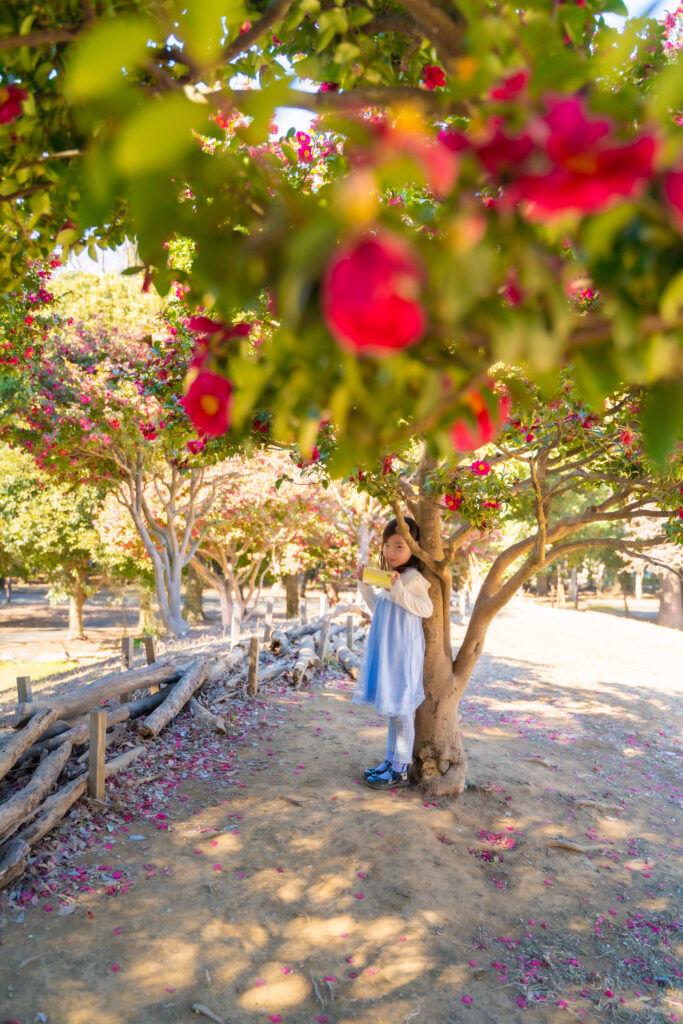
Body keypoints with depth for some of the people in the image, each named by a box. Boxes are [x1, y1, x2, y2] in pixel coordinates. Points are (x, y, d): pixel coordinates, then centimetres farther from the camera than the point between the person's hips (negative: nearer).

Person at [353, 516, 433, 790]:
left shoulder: (413, 578, -14)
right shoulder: (390, 578, 13)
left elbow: (427, 609, -25)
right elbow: (378, 608, 24)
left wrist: (399, 590, -30)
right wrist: (364, 585, 14)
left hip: (403, 653, -9)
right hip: (387, 652, 9)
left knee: (400, 709, -3)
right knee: (392, 708, 17)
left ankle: (400, 771, 6)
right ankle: (391, 761, 28)